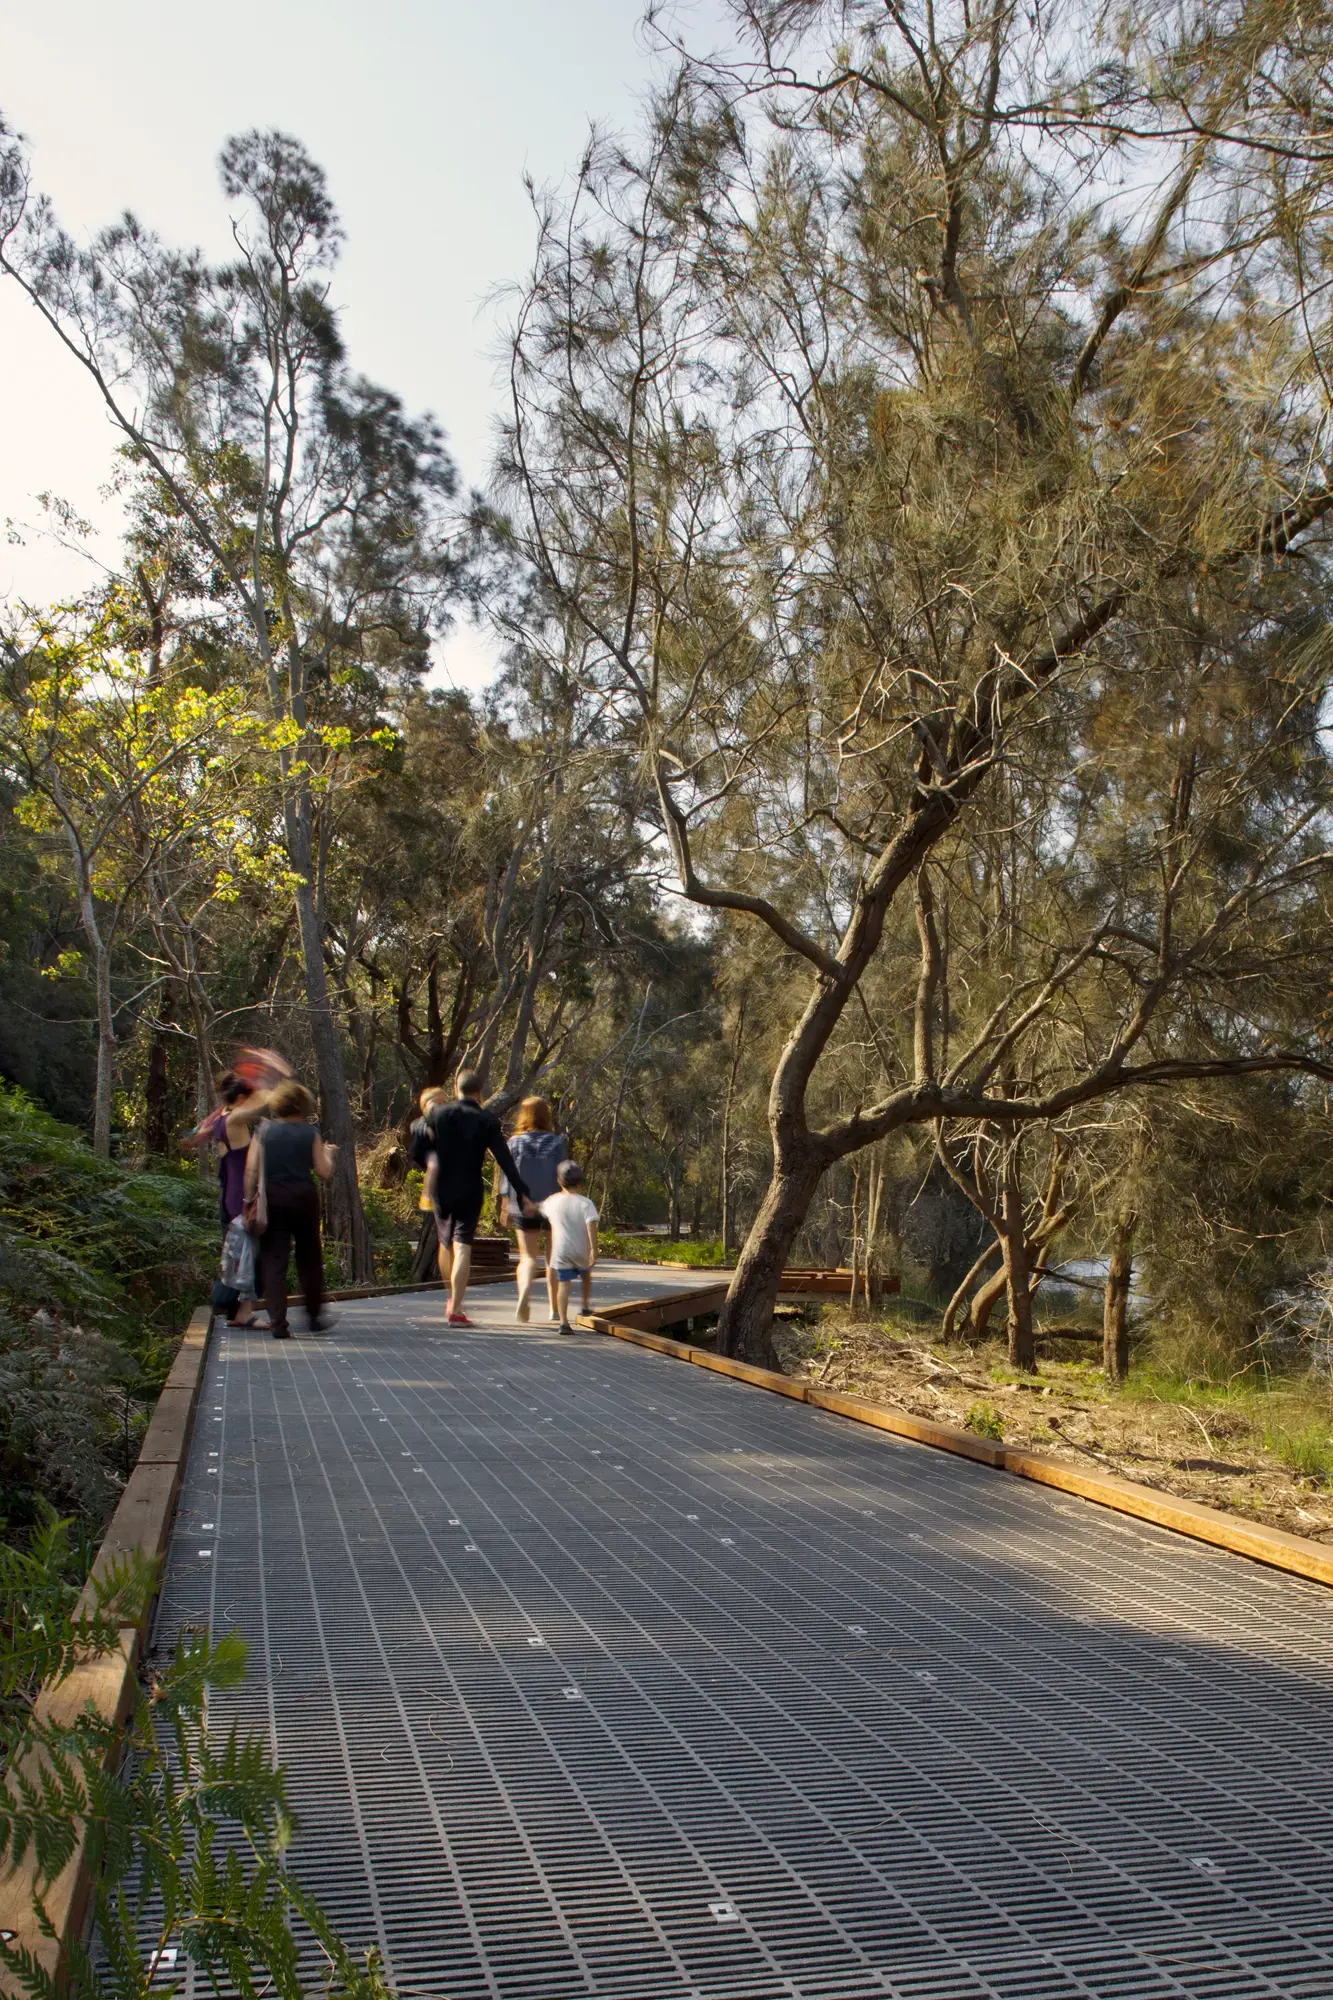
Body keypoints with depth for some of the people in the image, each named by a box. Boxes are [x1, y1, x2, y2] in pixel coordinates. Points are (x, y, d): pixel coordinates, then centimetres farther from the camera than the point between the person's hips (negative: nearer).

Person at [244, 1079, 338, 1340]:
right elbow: (325, 1173, -2)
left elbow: (251, 1170, -5)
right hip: (304, 1198, -1)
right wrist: (328, 1154, 16)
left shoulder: (263, 1131, 2)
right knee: (309, 1257, 15)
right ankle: (315, 1315, 23)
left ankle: (278, 1323, -2)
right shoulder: (310, 1133, -2)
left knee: (273, 1259, 3)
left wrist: (250, 1201, 0)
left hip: (272, 1200, 1)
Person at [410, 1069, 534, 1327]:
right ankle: (456, 1310, -7)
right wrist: (522, 1194, -9)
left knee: (445, 1243, 20)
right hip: (470, 1192, -2)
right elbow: (505, 1160, -11)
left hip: (442, 1190, 2)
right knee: (463, 1247, -2)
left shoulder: (437, 1114, -3)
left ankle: (452, 1298, 32)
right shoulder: (487, 1120, -7)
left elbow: (417, 1153, -4)